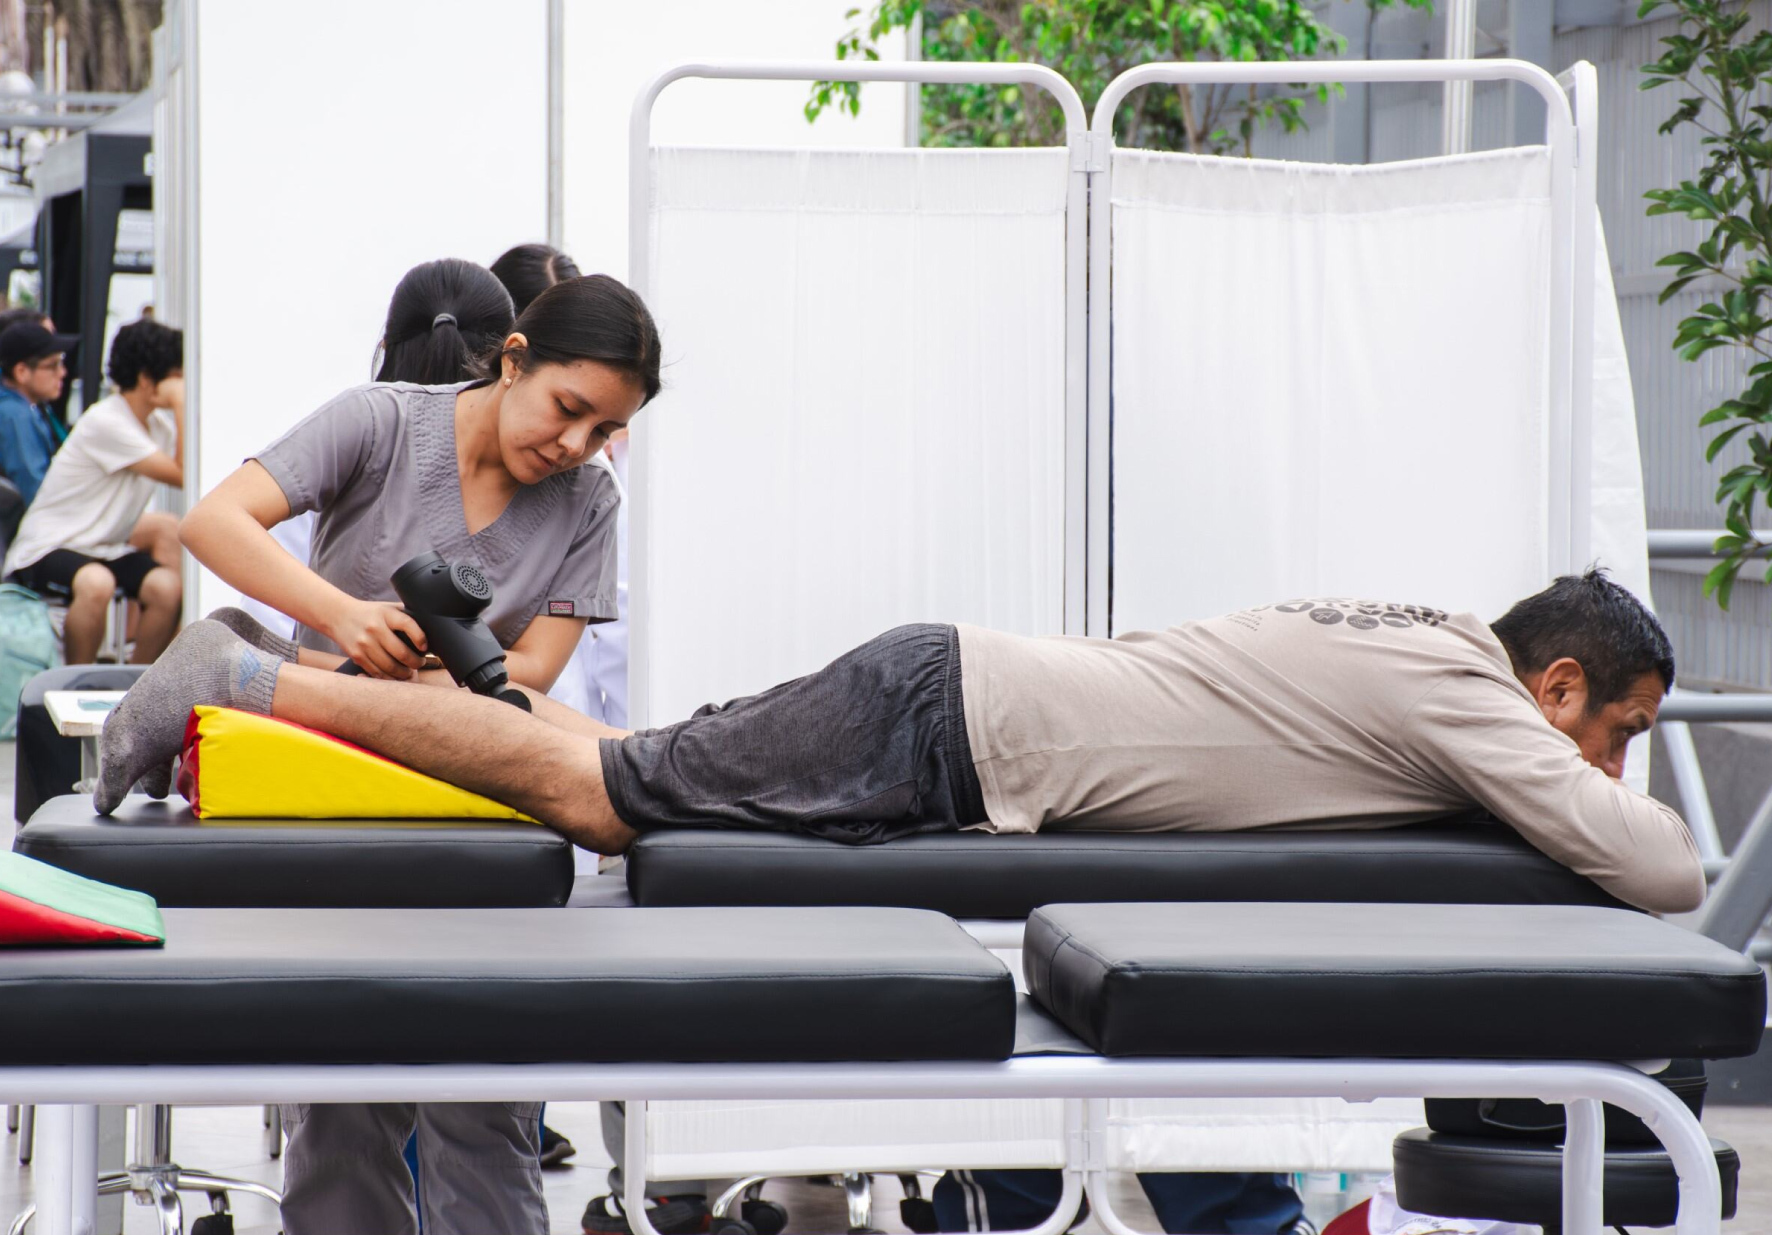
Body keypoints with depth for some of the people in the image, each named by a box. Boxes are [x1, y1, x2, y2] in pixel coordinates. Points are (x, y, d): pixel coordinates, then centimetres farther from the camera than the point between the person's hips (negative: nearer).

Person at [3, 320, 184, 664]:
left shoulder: (158, 421, 8)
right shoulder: (107, 423, -19)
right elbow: (183, 476, -21)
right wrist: (181, 405, -18)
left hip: (104, 547, 7)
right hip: (49, 547, -7)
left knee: (168, 587, -22)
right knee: (96, 584, -40)